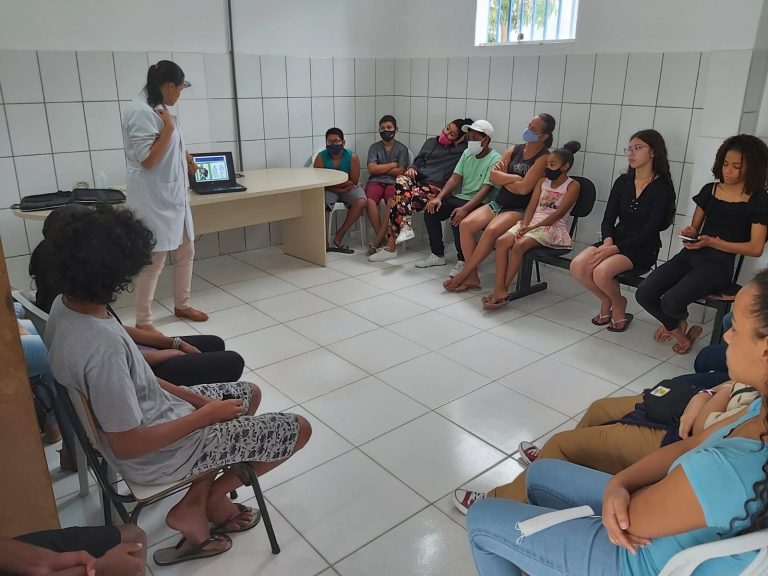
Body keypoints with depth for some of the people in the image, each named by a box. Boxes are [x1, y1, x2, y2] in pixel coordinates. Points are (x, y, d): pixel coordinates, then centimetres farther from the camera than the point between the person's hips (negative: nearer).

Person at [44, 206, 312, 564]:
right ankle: (213, 497, 19)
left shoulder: (66, 305, -7)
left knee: (249, 394, 25)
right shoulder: (102, 345, -36)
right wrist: (207, 414, -18)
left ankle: (193, 507, 19)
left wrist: (193, 398, 1)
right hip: (154, 456, -9)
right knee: (298, 430, -2)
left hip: (147, 413, 9)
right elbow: (127, 445, -29)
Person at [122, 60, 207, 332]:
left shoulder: (158, 108, 11)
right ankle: (143, 323, 9)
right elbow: (147, 159, -22)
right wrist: (169, 127, -19)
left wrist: (185, 158, 36)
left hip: (172, 194, 10)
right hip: (153, 198, -10)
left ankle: (182, 305, 33)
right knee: (153, 261, -3)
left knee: (186, 252, 17)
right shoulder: (140, 111, -18)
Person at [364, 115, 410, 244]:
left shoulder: (402, 148, 11)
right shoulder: (374, 147, 14)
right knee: (369, 201, -33)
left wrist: (380, 168, 1)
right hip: (376, 181, 1)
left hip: (393, 182, -1)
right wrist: (393, 165, 2)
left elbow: (400, 171, 0)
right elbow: (372, 169, 0)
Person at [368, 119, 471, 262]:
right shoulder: (430, 142, 24)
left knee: (397, 199, -25)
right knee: (401, 180, -29)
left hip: (434, 188, -5)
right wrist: (412, 168, 2)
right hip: (417, 179, 6)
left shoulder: (459, 150, 9)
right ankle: (406, 227, -33)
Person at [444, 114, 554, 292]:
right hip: (497, 204, 6)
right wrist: (515, 178, -11)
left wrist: (503, 178, -1)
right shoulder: (515, 150, 12)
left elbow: (523, 188, -17)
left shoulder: (543, 158, -8)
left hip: (519, 210, -6)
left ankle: (463, 274, -18)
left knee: (491, 230, -34)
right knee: (466, 224, -19)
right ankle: (472, 277, -14)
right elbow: (493, 177, 3)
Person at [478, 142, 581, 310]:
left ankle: (503, 289, -24)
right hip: (532, 223, 6)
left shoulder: (572, 186, 0)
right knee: (502, 241, -23)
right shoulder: (542, 181, 18)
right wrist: (524, 226, -11)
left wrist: (532, 227, -19)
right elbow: (531, 207, 9)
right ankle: (499, 290, -28)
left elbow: (558, 214, -12)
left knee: (519, 245, -32)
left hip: (553, 228, -5)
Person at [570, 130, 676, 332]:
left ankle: (618, 304, 3)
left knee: (601, 272, -31)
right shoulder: (622, 182, 10)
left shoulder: (663, 188, -7)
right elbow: (608, 219, 5)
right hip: (615, 241, 5)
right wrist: (608, 241, -17)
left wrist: (615, 248, -22)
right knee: (577, 267, -22)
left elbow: (649, 231, -13)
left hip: (642, 249, -5)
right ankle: (606, 301, 7)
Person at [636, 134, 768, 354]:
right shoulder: (709, 190, 14)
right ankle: (676, 327, 14)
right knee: (644, 294, -19)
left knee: (671, 302, -29)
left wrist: (712, 242, -14)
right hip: (690, 254, 5)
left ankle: (675, 322, 14)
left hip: (719, 264, -5)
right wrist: (690, 232, -5)